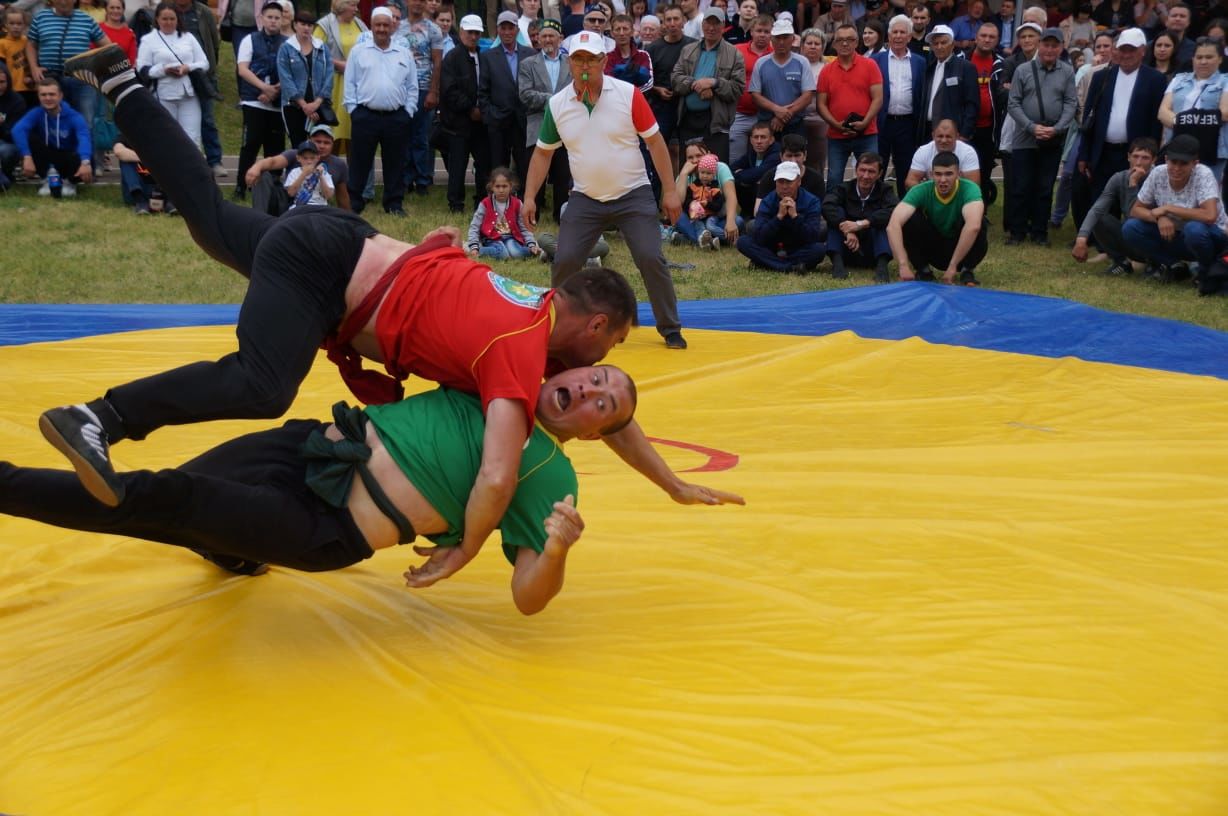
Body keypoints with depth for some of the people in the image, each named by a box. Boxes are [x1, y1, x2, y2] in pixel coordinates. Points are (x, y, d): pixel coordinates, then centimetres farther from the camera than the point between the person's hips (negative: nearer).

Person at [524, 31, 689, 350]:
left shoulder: (628, 95, -10)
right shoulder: (557, 105, -3)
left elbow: (654, 141, -4)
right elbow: (543, 153, 9)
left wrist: (670, 190, -5)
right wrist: (530, 197, 3)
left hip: (633, 195, -2)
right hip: (585, 199, 2)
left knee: (651, 259, -12)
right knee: (564, 262, -6)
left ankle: (670, 329, 5)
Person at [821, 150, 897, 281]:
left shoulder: (885, 190, 0)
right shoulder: (845, 189, 2)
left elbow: (895, 211, -23)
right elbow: (827, 206, -20)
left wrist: (862, 223, -33)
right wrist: (847, 230, -34)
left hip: (874, 254, -1)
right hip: (847, 251, 1)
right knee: (837, 212, -16)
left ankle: (882, 264, -37)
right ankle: (837, 261, -29)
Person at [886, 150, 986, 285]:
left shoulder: (969, 189, -25)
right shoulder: (921, 191, -20)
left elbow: (973, 226, -45)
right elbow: (893, 226, -35)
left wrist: (953, 266, -47)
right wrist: (903, 266, -45)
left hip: (964, 249, -1)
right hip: (933, 249, 1)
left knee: (979, 222, -32)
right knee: (909, 219, -26)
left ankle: (967, 271, -8)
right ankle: (923, 269, -5)